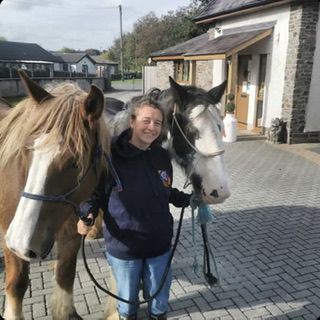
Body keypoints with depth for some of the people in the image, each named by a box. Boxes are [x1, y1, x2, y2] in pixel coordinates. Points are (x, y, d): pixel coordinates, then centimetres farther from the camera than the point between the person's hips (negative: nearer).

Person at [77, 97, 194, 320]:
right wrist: (87, 215, -27)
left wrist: (190, 199, 0)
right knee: (127, 298, 23)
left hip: (159, 244, 3)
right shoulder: (111, 156, -18)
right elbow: (95, 194, -9)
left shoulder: (162, 157, -4)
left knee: (159, 298, 24)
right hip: (123, 246, -3)